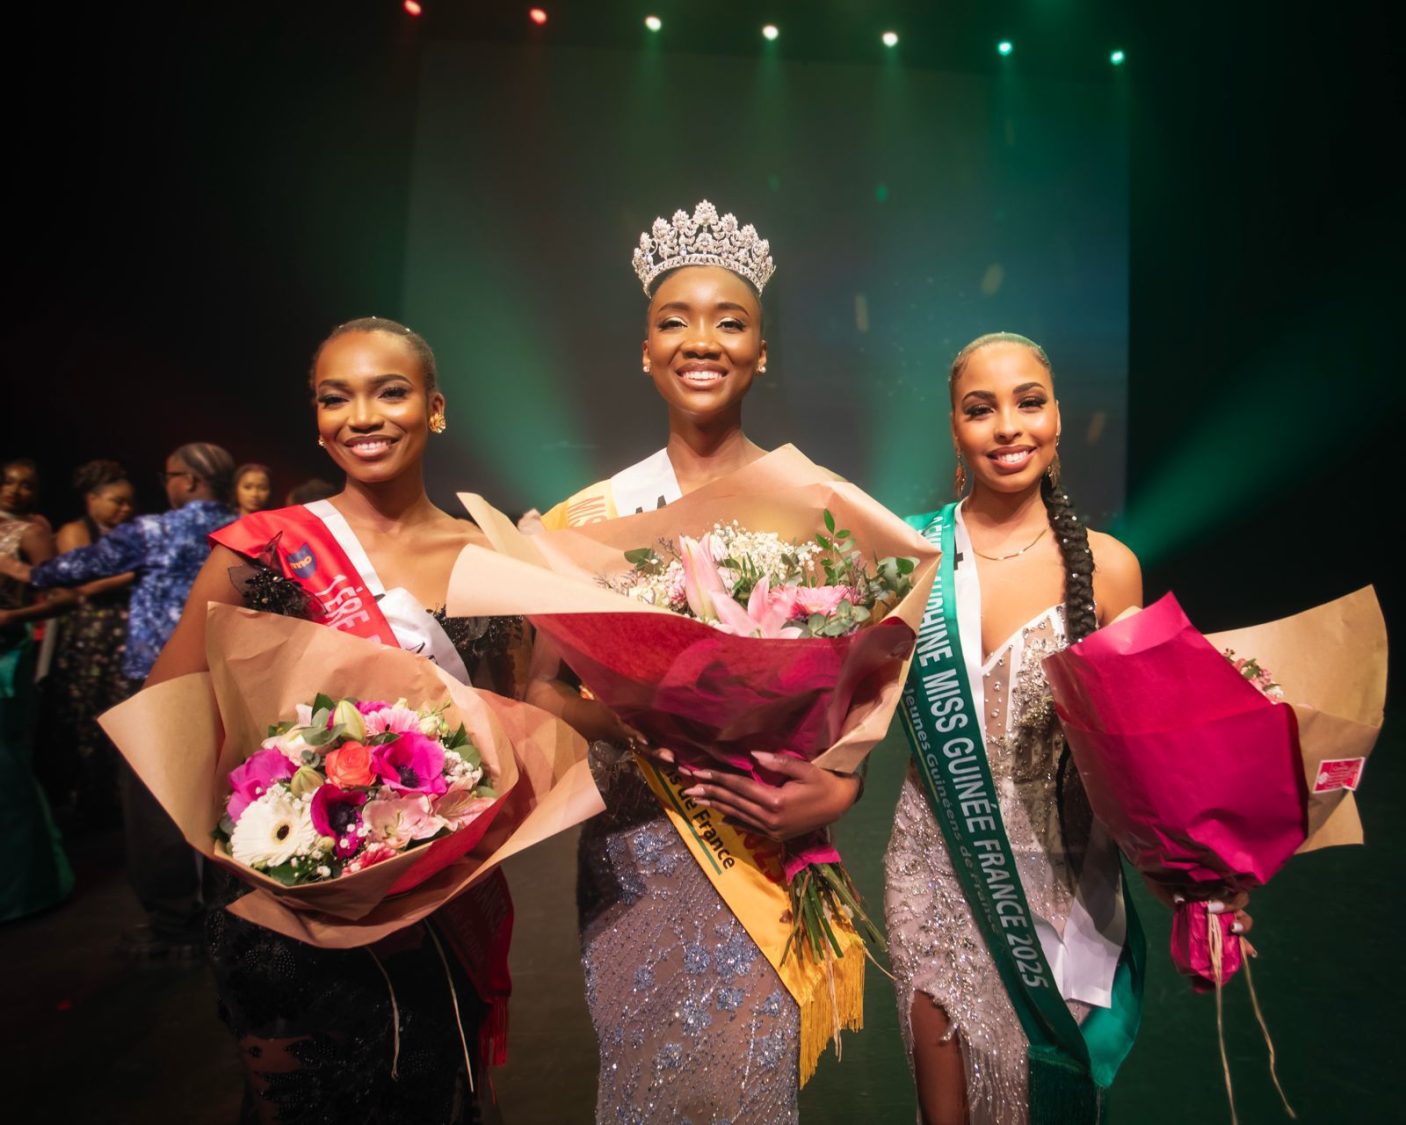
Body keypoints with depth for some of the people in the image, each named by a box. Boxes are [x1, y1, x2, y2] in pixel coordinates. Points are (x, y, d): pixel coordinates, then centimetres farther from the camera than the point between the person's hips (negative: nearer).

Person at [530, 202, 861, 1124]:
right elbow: (543, 685, 1)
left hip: (772, 845, -1)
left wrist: (839, 790, -19)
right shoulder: (596, 514, -1)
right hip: (634, 848, 1)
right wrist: (618, 716, -19)